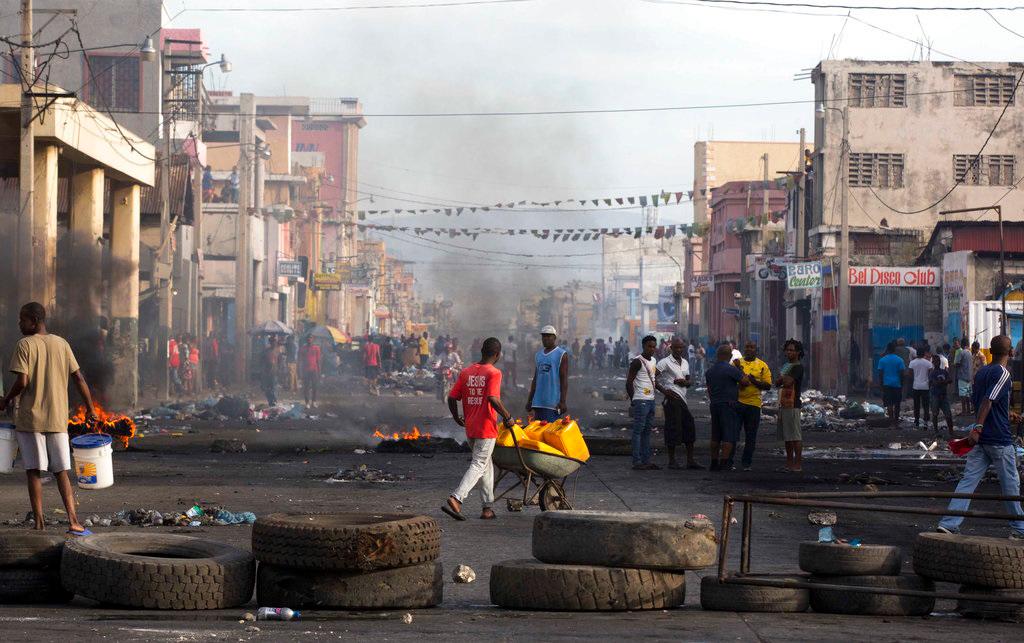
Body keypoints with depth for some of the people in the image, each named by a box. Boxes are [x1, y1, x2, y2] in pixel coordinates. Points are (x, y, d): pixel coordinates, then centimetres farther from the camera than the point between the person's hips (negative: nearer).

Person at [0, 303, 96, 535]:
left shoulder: (24, 345, -7)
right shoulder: (61, 344, 7)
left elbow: (22, 382, -16)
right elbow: (79, 378, 5)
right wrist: (90, 409, 13)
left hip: (30, 419, -4)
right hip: (57, 419, 4)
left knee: (34, 471, 2)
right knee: (61, 471, 7)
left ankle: (39, 523, -1)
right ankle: (73, 521, -3)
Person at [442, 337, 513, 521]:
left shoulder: (466, 372, 6)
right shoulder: (494, 373, -11)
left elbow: (452, 397, 5)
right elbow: (492, 399, -25)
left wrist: (456, 418, 20)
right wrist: (507, 416, -12)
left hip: (469, 428, 7)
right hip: (486, 428, -7)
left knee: (486, 465, 19)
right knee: (479, 466, -4)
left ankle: (487, 508, 20)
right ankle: (455, 499, -22)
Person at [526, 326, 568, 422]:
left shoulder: (561, 354, -3)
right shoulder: (538, 355, 17)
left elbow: (564, 380, -8)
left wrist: (562, 401, -15)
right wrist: (529, 400, 18)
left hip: (553, 403, -7)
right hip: (538, 402, 7)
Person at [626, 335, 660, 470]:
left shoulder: (654, 361, 16)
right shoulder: (637, 362, -10)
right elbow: (629, 382, -12)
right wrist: (633, 401, -11)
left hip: (651, 400, 8)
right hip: (641, 401, -8)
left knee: (647, 431, 10)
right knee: (638, 431, -7)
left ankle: (646, 460, 13)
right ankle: (637, 462, -7)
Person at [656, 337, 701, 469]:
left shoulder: (685, 363, 17)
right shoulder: (665, 362, -6)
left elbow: (689, 381, 23)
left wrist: (685, 382, 0)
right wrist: (664, 390, -16)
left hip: (682, 399, 8)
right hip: (672, 399, -8)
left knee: (689, 429, 7)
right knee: (673, 429, -7)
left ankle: (690, 460, 12)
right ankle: (672, 461, 0)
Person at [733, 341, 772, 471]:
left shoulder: (762, 366, 6)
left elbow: (768, 386, 2)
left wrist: (754, 381, -13)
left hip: (753, 404, 0)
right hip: (737, 402, 0)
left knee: (751, 436, 2)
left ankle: (746, 463, 10)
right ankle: (728, 461, 6)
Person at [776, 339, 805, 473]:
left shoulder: (798, 367, -7)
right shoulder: (785, 366, 22)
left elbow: (788, 382, -18)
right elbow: (777, 383, 17)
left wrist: (782, 378, 2)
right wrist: (783, 379, -5)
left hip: (792, 404, -9)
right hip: (783, 404, 9)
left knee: (795, 436, -10)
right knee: (786, 436, 10)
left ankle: (798, 463, -11)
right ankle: (789, 462, 15)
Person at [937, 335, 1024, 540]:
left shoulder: (980, 372, 13)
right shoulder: (1003, 374, -12)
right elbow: (988, 400, -23)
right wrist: (978, 427, -29)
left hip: (980, 439, 7)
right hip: (1000, 439, -7)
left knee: (968, 481, 2)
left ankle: (949, 523, -8)